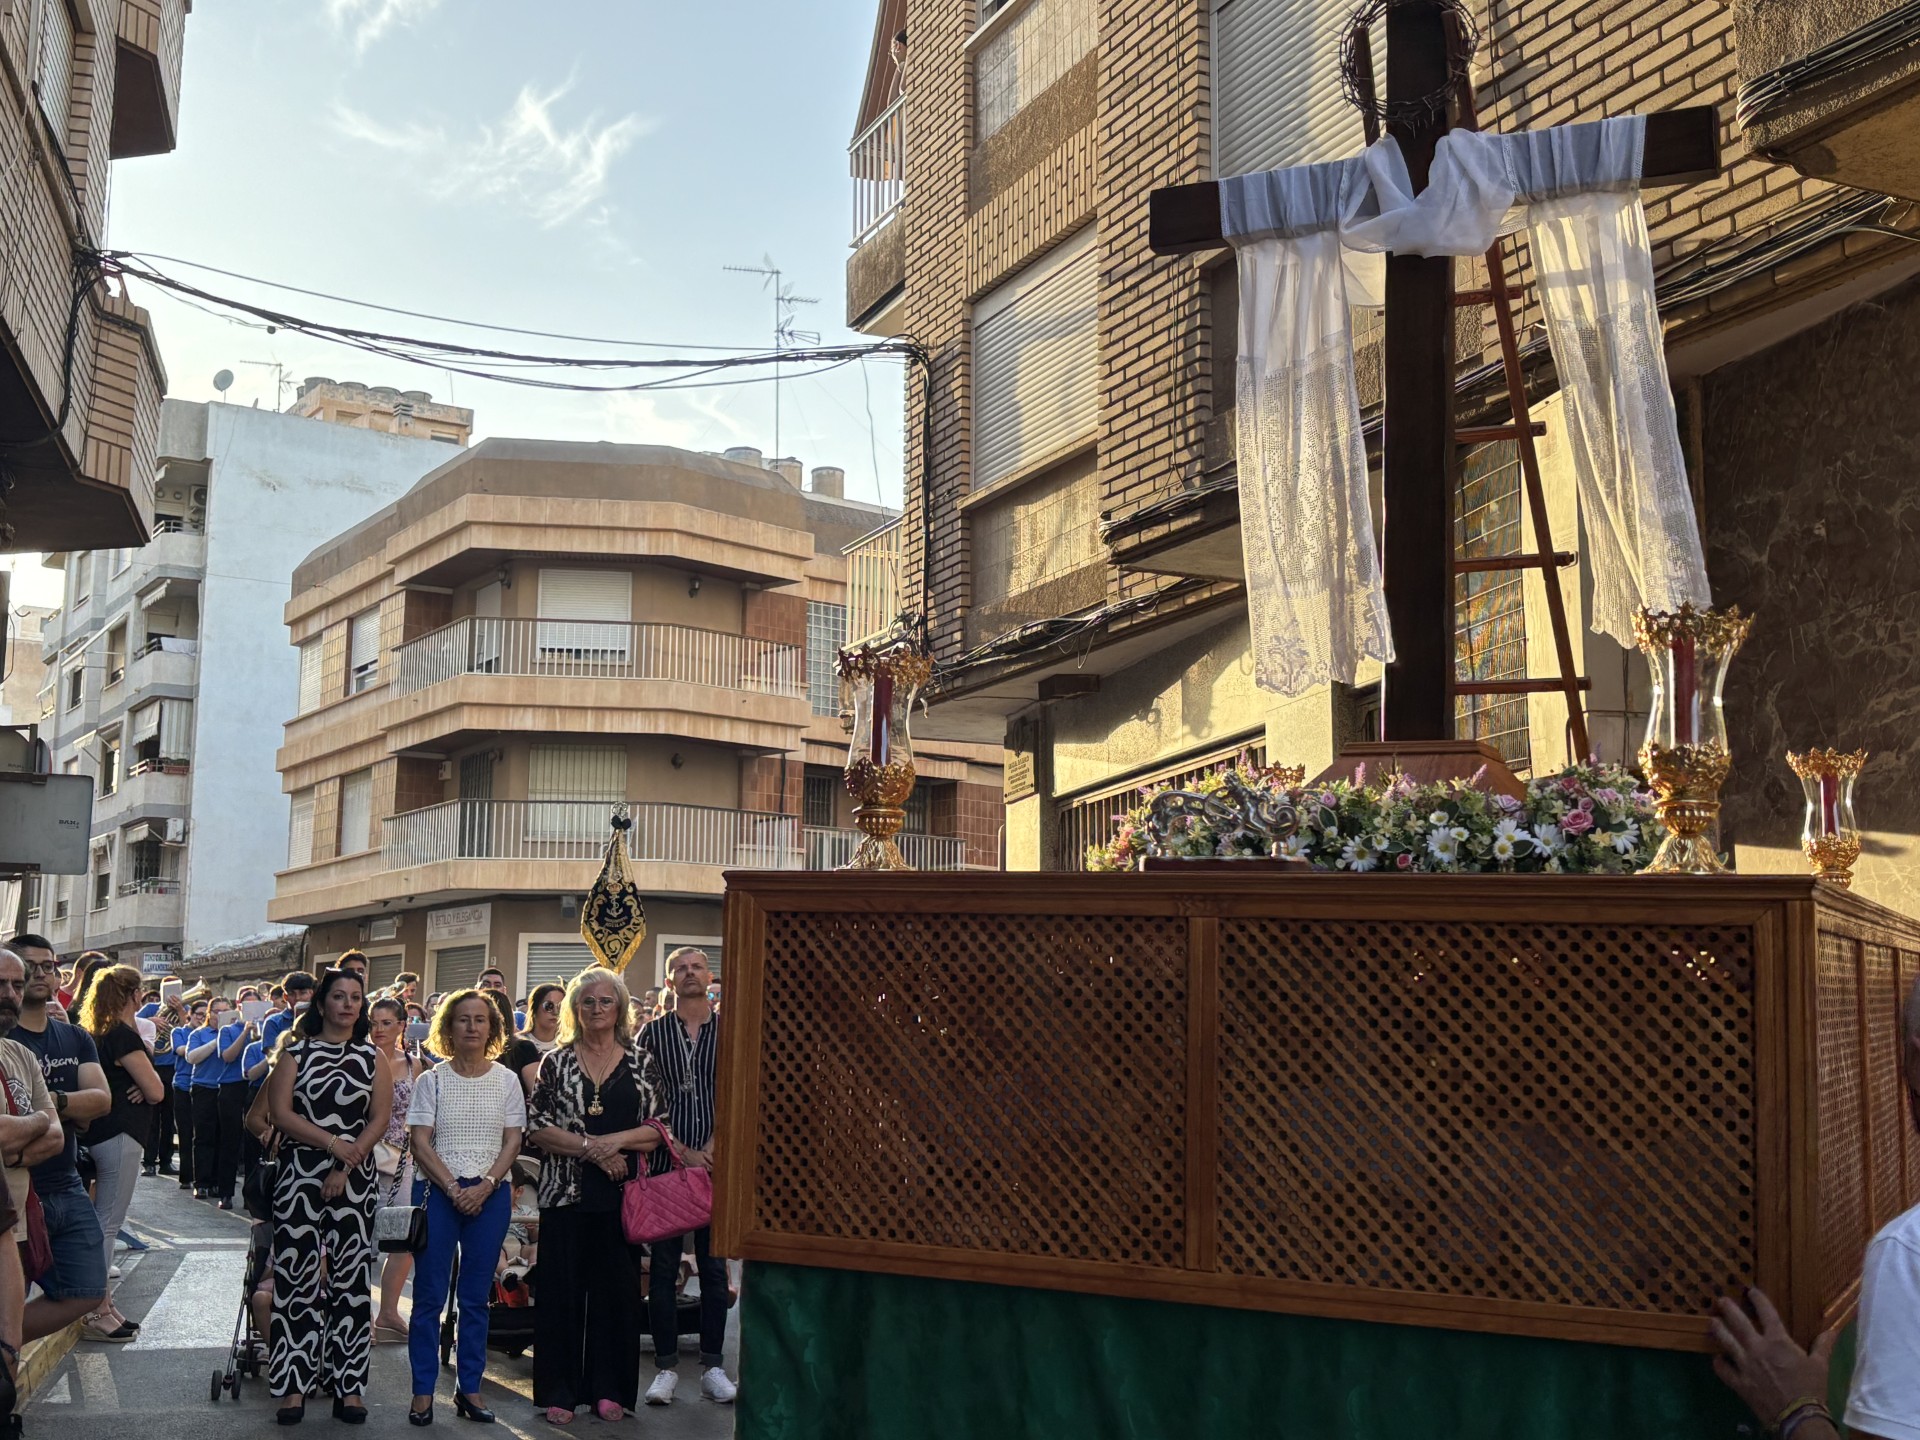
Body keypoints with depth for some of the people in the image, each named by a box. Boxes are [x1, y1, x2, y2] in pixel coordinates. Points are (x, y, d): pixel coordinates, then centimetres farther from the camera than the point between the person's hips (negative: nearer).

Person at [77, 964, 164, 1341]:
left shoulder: (99, 1034, 13)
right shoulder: (124, 1036, -16)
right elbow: (155, 1092, -15)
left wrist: (142, 1084, -6)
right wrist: (149, 1079, 5)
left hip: (102, 1136, 10)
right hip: (120, 1137, -10)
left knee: (104, 1220, 13)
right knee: (108, 1222, -7)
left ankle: (102, 1304, 18)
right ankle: (97, 1313, -4)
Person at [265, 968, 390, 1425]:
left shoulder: (372, 1058, 8)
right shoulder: (295, 1053, 5)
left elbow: (379, 1119, 1)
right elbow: (280, 1112, -5)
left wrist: (345, 1167, -11)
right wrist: (331, 1142, -15)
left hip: (354, 1178, 1)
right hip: (299, 1175, -1)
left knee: (351, 1279, 1)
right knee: (297, 1279, -1)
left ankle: (349, 1386, 7)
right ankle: (294, 1384, 5)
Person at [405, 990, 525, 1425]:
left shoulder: (507, 1080, 5)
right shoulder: (433, 1080, 1)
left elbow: (512, 1141, 2)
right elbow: (420, 1143, -4)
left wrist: (485, 1186, -12)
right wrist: (453, 1188, -14)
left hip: (491, 1195, 1)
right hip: (440, 1192, -1)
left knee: (476, 1296, 6)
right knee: (430, 1294, 0)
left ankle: (469, 1388, 13)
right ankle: (423, 1390, 7)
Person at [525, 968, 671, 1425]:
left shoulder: (640, 1061, 6)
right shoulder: (557, 1061, 4)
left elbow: (659, 1128, 2)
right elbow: (536, 1126, -4)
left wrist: (618, 1139, -15)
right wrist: (591, 1147, -14)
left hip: (621, 1194, 1)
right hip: (567, 1193, -1)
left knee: (616, 1287, 5)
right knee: (562, 1288, 2)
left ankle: (609, 1388, 15)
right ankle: (559, 1392, 11)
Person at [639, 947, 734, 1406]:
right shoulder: (653, 1033, 6)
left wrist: (712, 1147, -11)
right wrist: (683, 1151, -9)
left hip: (716, 1164, 0)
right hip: (666, 1164, 0)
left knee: (714, 1266, 4)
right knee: (663, 1267, 3)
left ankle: (712, 1367, 12)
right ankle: (667, 1366, 11)